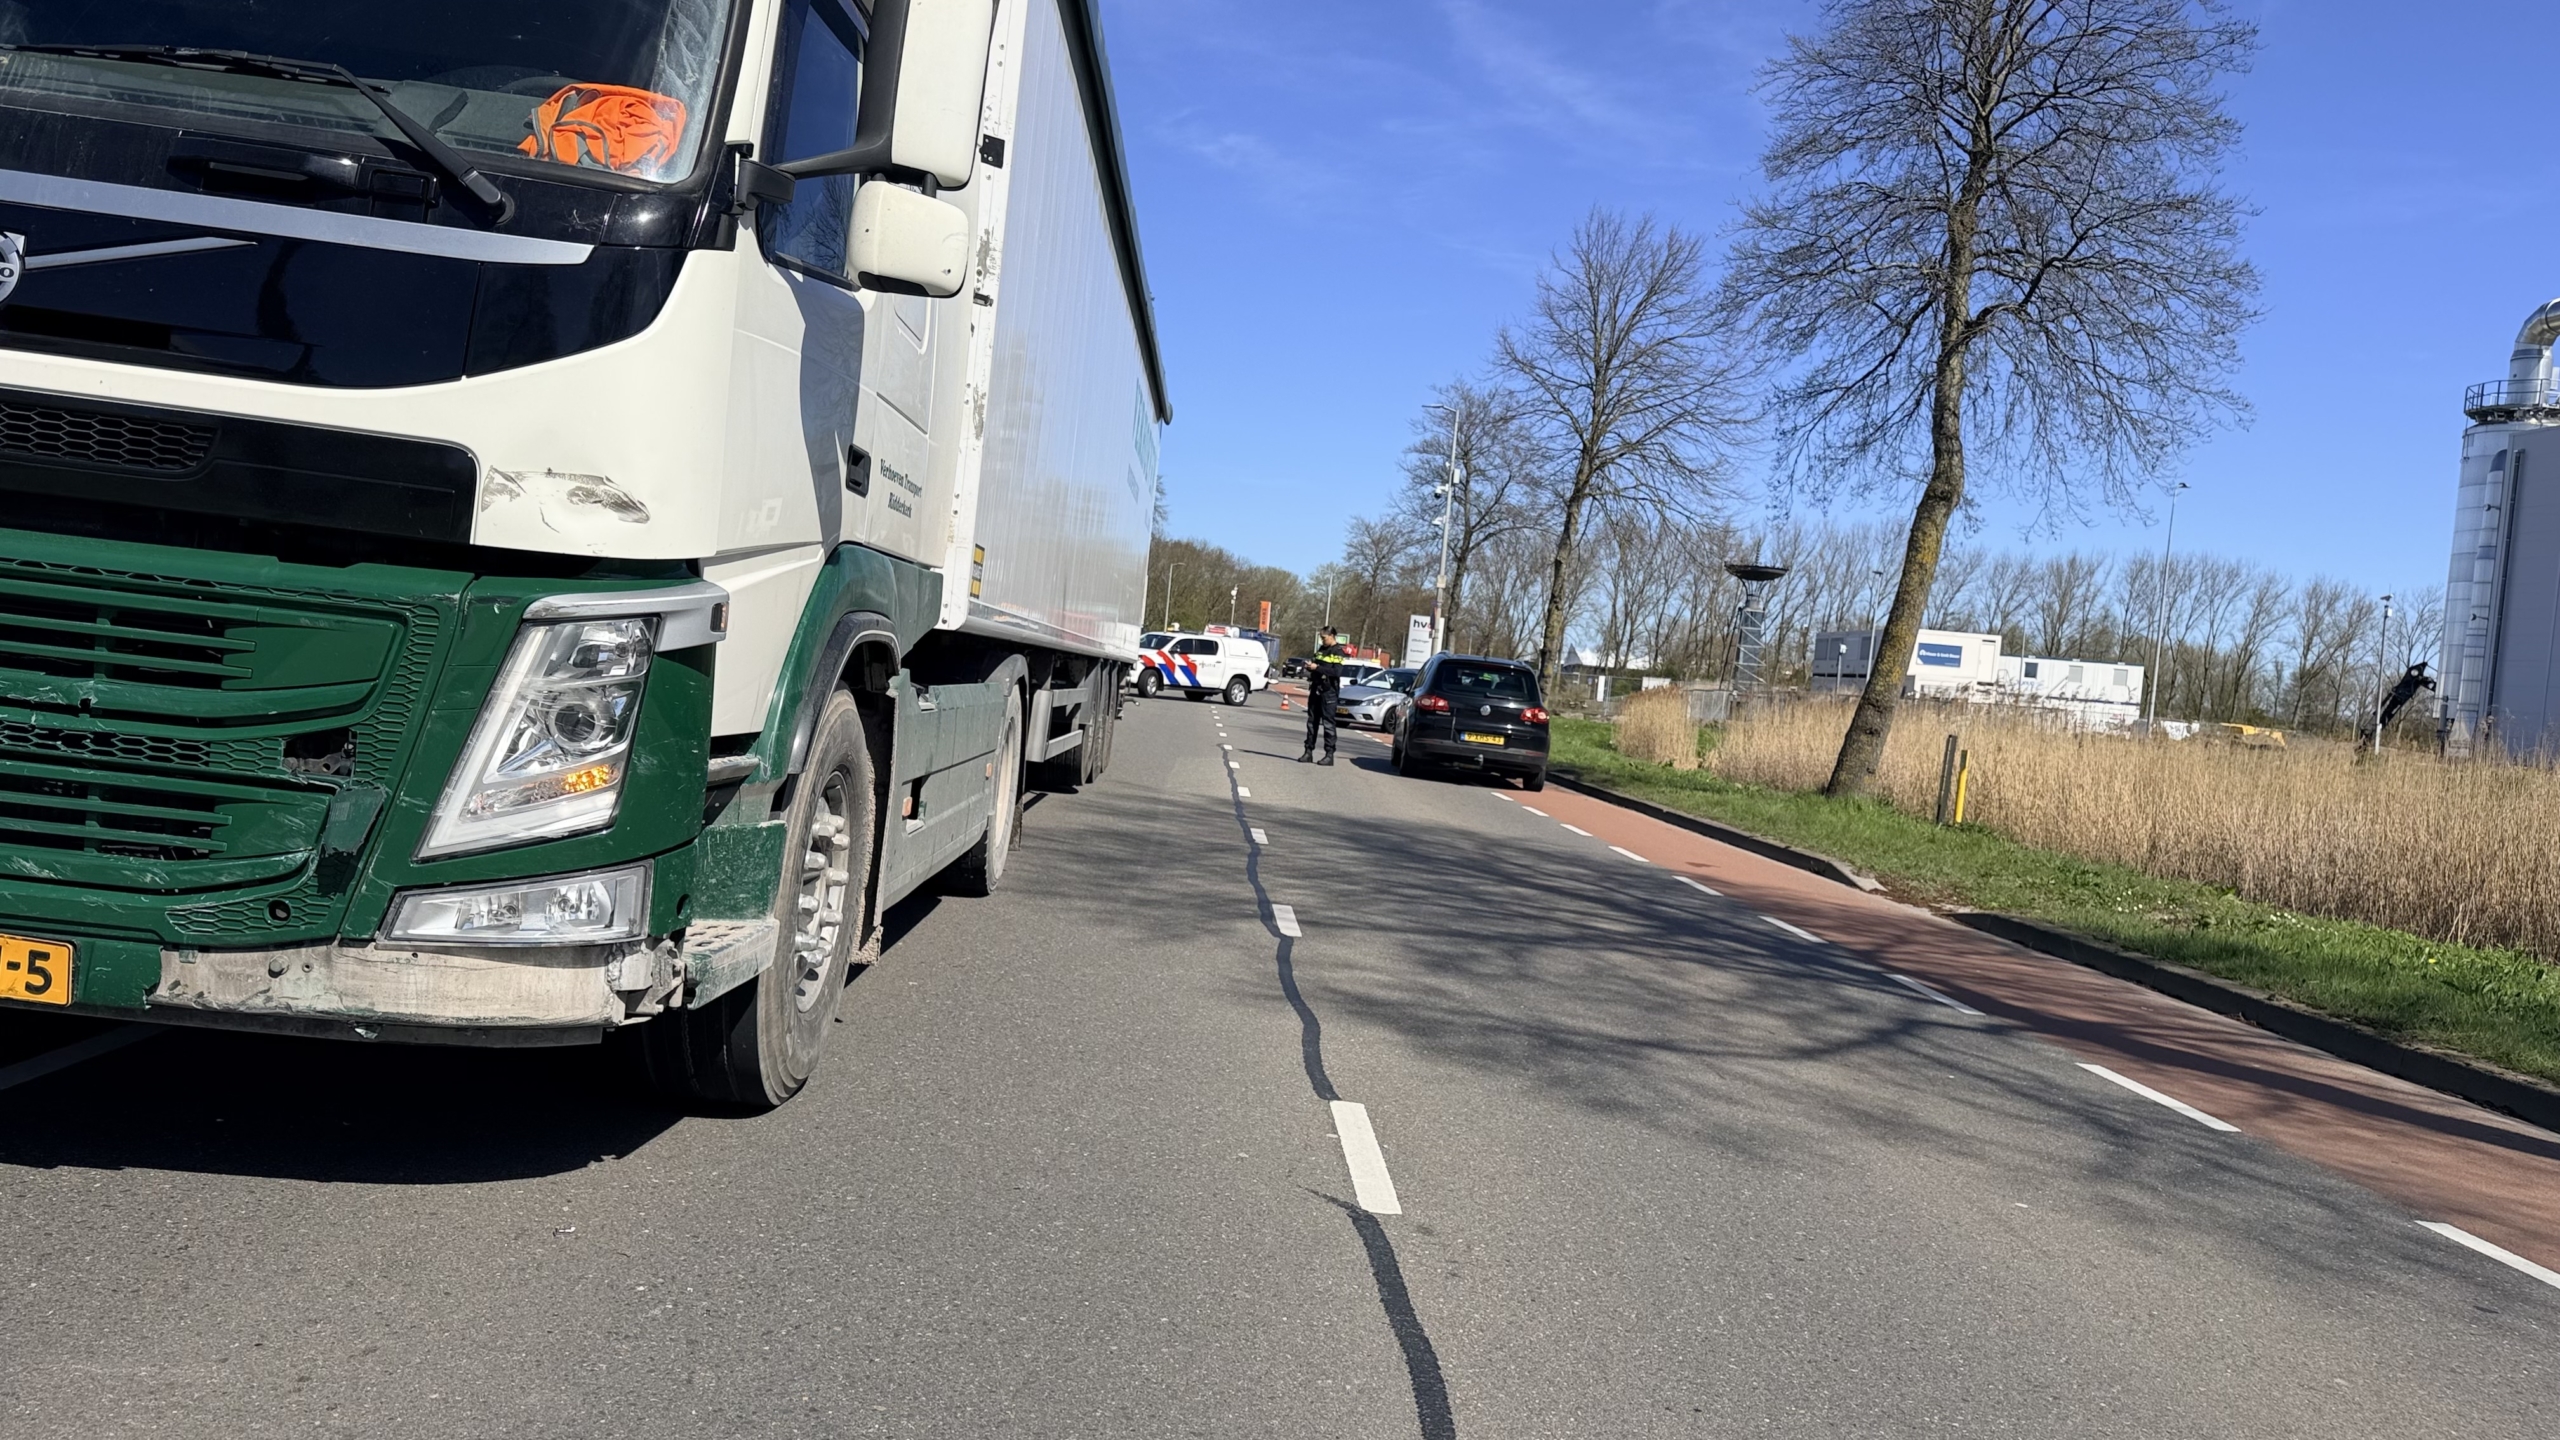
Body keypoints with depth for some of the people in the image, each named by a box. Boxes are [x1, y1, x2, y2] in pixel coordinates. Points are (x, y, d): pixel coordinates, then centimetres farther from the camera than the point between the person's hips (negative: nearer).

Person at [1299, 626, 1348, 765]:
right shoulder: (1321, 649, 15)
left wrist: (1317, 667, -20)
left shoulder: (1337, 652, -8)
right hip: (1316, 689, 8)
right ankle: (1308, 752, 12)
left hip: (1328, 692, -8)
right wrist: (1310, 666, 2)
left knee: (1328, 723, -6)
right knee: (1312, 721, 8)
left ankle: (1329, 754, -4)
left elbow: (1336, 672, -19)